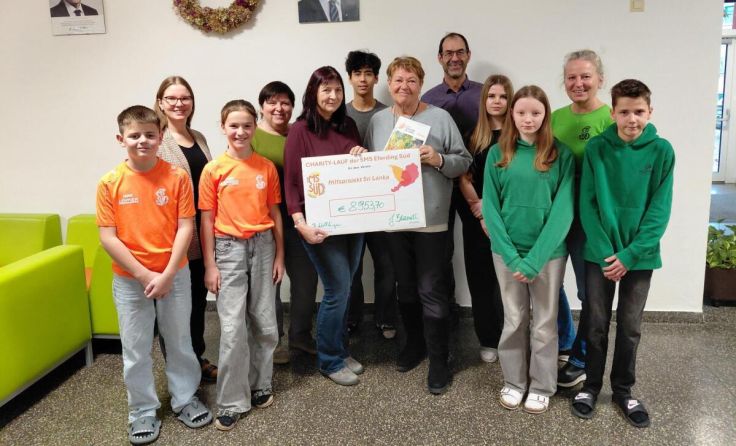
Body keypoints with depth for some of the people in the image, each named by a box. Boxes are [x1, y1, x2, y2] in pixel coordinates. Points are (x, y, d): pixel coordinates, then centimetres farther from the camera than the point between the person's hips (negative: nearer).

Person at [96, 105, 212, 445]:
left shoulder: (177, 177, -7)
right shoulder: (110, 183, -8)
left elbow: (185, 227, -8)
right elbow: (108, 238, -8)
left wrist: (167, 274, -14)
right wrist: (143, 274, -13)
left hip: (175, 276, 0)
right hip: (130, 280, 0)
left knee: (179, 342, 14)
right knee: (135, 350, 11)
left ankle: (185, 399, 33)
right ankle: (143, 411, 28)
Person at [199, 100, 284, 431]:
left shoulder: (267, 167, 3)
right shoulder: (213, 170, -4)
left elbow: (274, 214, 7)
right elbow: (207, 220, -3)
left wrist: (279, 255, 5)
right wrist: (210, 265, -6)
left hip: (263, 245, 3)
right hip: (229, 248, -2)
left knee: (265, 323, 10)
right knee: (232, 327, -3)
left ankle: (260, 385, 28)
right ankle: (232, 402, 9)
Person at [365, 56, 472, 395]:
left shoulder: (440, 118, -2)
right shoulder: (377, 121, 9)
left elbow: (464, 161, -2)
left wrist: (439, 159, -19)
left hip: (431, 221, -4)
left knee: (432, 292, -1)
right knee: (405, 288, 17)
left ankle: (439, 361, 13)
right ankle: (414, 343, 36)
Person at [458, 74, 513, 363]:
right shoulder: (473, 135, 6)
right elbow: (464, 179, 2)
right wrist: (481, 212, -8)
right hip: (477, 220, 2)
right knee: (480, 280, 6)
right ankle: (487, 340, 19)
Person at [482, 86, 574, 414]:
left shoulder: (561, 155, -5)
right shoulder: (498, 153, -1)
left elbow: (563, 210, -10)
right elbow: (490, 207, -3)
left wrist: (535, 258, -18)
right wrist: (511, 255, -13)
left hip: (549, 251, -1)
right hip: (507, 251, 1)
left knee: (544, 323, 11)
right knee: (513, 320, 13)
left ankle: (542, 386, 28)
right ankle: (513, 381, 30)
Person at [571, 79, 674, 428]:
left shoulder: (662, 151, -6)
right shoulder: (596, 148, -6)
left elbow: (659, 210, -7)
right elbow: (587, 205, -7)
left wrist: (630, 254, -15)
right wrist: (604, 251, -15)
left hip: (640, 256, 0)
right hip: (600, 253, 0)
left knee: (630, 327, 12)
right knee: (596, 324, 9)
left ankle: (623, 390, 29)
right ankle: (591, 385, 27)